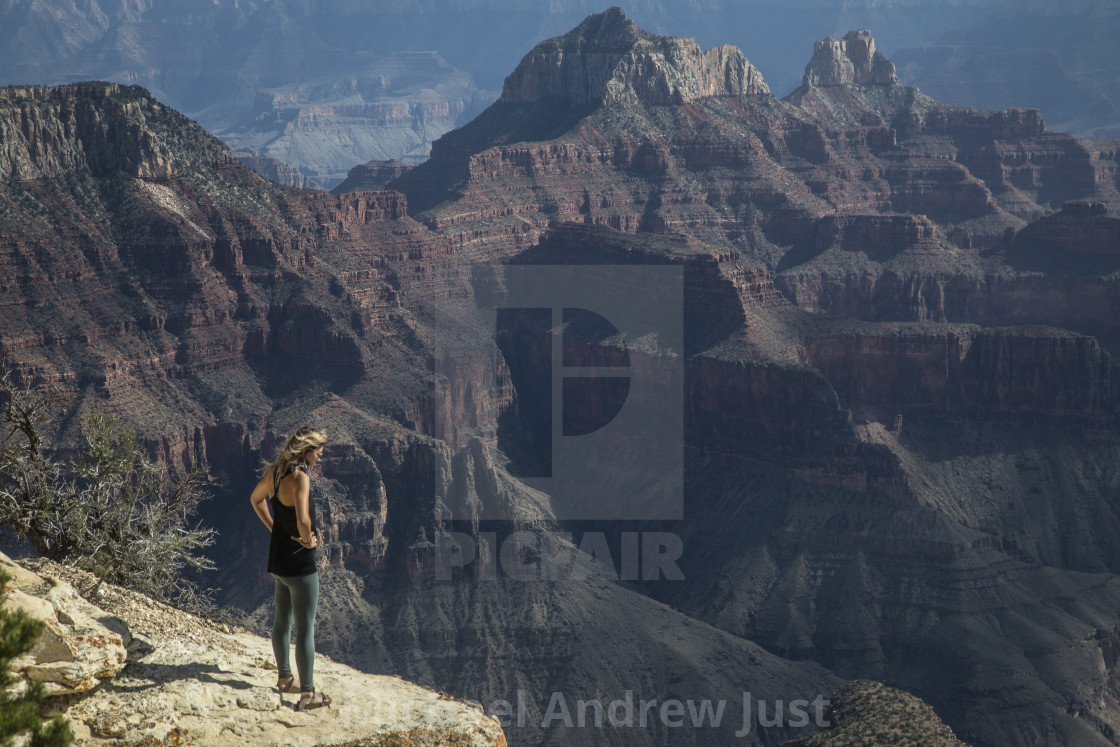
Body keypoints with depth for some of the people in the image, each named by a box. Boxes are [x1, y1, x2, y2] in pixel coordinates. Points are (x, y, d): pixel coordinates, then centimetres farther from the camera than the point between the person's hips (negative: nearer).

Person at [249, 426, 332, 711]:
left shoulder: (275, 472, 3)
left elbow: (256, 498, 22)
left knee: (282, 621, 22)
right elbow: (303, 518, -38)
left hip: (278, 556, 9)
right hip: (300, 562, -9)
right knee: (305, 629, 1)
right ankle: (307, 694, 8)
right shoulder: (300, 477, -24)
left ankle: (284, 678, 38)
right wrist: (308, 540, -19)